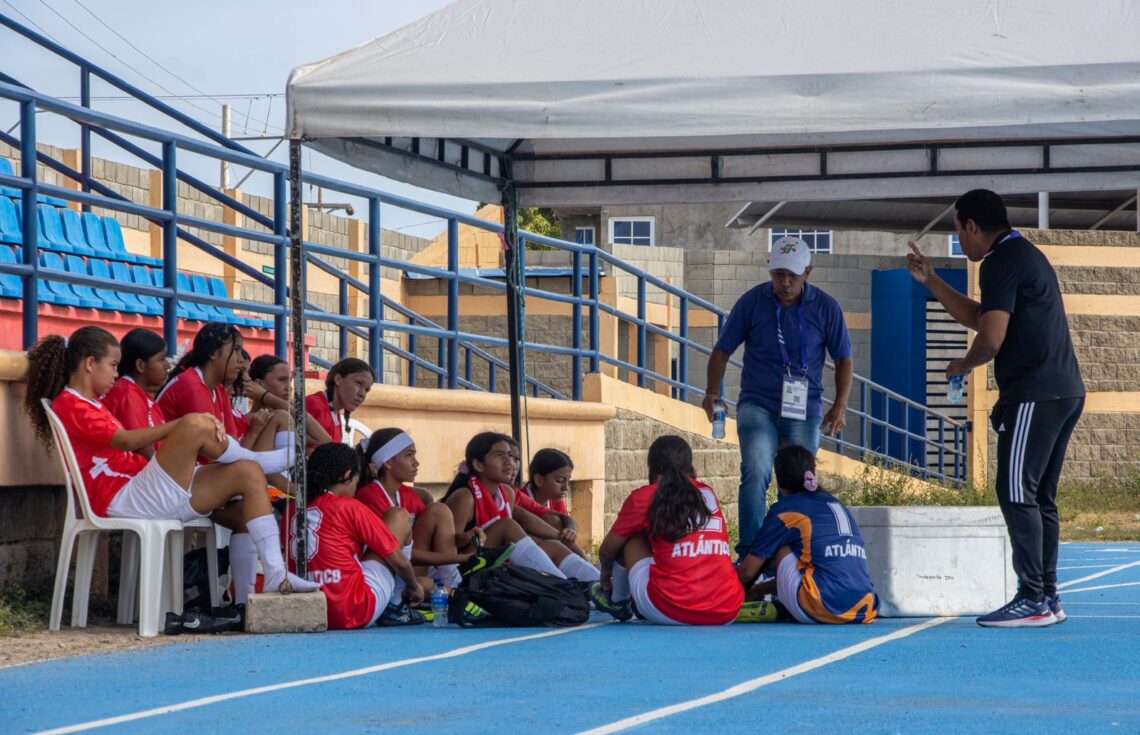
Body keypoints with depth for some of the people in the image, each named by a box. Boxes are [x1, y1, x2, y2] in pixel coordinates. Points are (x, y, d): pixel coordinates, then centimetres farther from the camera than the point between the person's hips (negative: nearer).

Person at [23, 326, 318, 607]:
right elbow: (124, 441, -15)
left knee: (247, 475, -5)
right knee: (195, 426, -26)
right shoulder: (68, 405, -3)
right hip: (122, 499, -10)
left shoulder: (90, 404, 28)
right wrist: (180, 424, -18)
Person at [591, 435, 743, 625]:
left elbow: (607, 551, 23)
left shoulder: (643, 497, 7)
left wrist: (606, 573, 46)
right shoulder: (708, 494, 18)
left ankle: (617, 602, 34)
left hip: (670, 612, -4)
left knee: (631, 538, 19)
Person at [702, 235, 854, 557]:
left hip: (804, 410, 2)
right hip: (757, 405, -2)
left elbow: (843, 359, 11)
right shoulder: (752, 302, 0)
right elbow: (722, 350, 7)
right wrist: (712, 391, -9)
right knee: (756, 473, -22)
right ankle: (749, 552, -24)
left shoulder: (826, 308, 2)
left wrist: (840, 406, -1)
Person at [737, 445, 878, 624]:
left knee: (781, 548, 15)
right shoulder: (836, 504, 25)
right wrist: (766, 588, 47)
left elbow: (747, 572, 13)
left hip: (824, 608, -6)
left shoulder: (785, 510, 8)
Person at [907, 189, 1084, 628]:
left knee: (1016, 494, -10)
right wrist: (930, 281, 31)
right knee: (1039, 497, 12)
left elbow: (991, 338, -17)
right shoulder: (1025, 255, 22)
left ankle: (1033, 600, -13)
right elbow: (978, 318, 30)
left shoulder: (1001, 263, -10)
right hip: (1064, 391, 10)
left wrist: (962, 366, 2)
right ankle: (1047, 598, 12)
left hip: (1034, 395, -10)